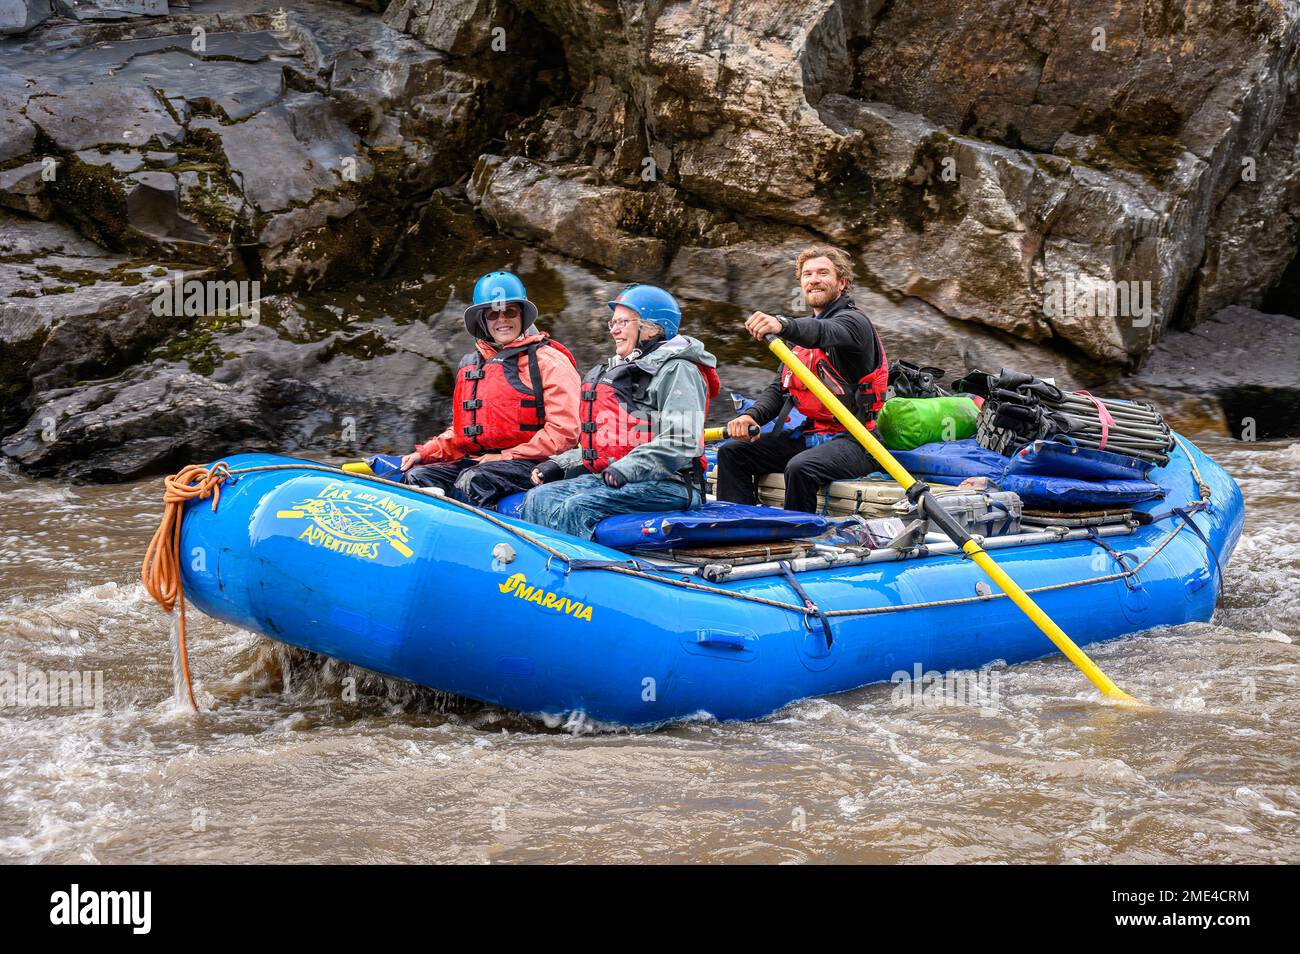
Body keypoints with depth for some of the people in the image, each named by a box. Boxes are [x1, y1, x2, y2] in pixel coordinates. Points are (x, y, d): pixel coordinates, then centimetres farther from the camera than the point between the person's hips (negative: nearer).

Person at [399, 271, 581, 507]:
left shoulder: (548, 361, 0)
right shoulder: (469, 365, 22)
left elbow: (564, 431, -9)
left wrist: (506, 456, -13)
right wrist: (425, 453, 10)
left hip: (528, 464, -6)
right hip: (475, 461, 7)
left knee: (472, 481, -35)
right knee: (417, 476, -17)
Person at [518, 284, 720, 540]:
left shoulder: (677, 370, -4)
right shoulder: (618, 372, 27)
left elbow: (682, 442, -17)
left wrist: (626, 469, -21)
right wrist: (559, 464, 14)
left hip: (667, 485, -9)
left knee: (578, 508, -29)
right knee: (539, 499, -11)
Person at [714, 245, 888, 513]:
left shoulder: (853, 321, -7)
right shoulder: (803, 330, 21)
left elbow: (825, 333, -33)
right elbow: (779, 389, 17)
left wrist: (782, 325, -54)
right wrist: (751, 415, -5)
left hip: (851, 441, -8)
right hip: (805, 436, 8)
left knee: (800, 468, -36)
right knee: (732, 452, -2)